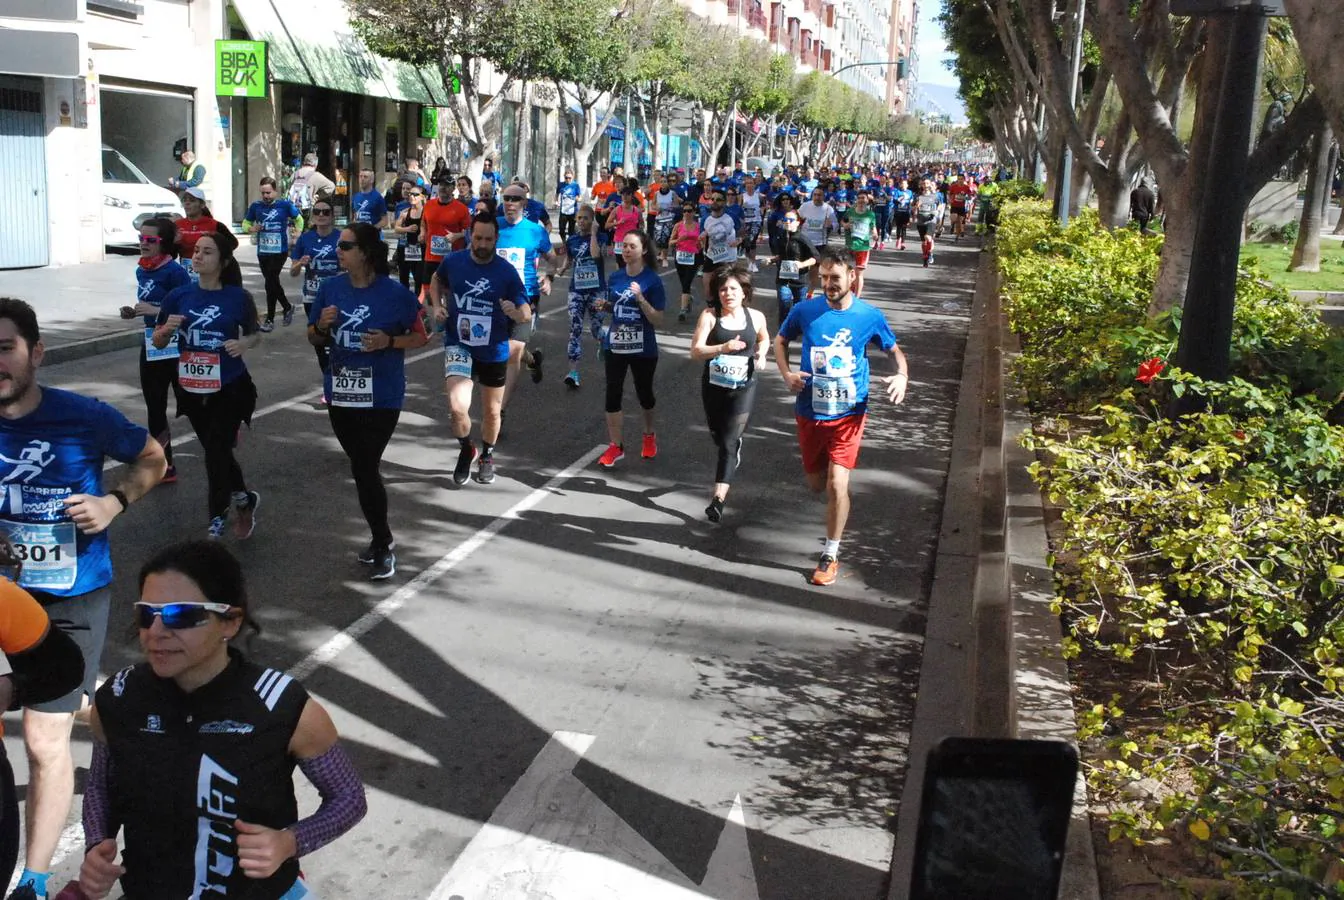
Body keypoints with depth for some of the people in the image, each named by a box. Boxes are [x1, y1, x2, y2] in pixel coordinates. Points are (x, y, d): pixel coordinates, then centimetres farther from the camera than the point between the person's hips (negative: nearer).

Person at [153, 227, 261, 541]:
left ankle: (216, 524, 10)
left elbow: (253, 334, 6)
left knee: (216, 453, -6)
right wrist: (167, 329, -16)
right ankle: (244, 499, 41)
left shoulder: (238, 298, -9)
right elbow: (158, 342, 6)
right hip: (192, 389, 4)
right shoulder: (179, 297, -3)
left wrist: (243, 344, -16)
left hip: (229, 388, -4)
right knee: (216, 451, 16)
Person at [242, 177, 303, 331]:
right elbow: (246, 223, 13)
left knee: (270, 283, -9)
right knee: (273, 282, 14)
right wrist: (252, 228, -9)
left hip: (280, 251, -4)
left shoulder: (284, 205, -3)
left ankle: (270, 319, 1)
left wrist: (298, 232, -4)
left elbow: (298, 219, 12)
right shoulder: (256, 206, 3)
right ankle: (287, 307, 37)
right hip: (262, 251, 4)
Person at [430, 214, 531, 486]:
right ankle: (465, 449, 11)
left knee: (491, 411, 16)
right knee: (457, 406, -20)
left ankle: (487, 456, 44)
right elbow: (438, 281, 16)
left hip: (494, 351, 1)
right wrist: (437, 305, -2)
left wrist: (514, 312, -32)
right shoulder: (453, 261, -8)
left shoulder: (507, 271, -12)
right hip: (458, 345, -1)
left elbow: (527, 313, -9)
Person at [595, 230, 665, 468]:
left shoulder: (652, 280, -12)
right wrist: (604, 306, -6)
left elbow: (658, 320, -15)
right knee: (613, 393, -1)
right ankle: (616, 446, 8)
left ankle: (649, 435, 40)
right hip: (615, 346, 3)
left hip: (643, 349, -3)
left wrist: (640, 298, -28)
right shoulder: (615, 277, 1)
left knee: (644, 393, 15)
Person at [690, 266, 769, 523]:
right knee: (718, 437, 21)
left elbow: (764, 338, 20)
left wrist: (760, 354, -1)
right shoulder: (709, 316, -9)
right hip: (713, 387, 2)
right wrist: (723, 348, -35)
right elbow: (695, 351, -19)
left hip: (743, 389, -2)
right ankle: (735, 452, 56)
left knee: (729, 442, -11)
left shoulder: (755, 317, -3)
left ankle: (718, 498, -15)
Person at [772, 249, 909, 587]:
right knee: (817, 484, 14)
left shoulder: (869, 316, -7)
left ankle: (830, 556, 2)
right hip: (810, 412, 3)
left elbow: (894, 350, 8)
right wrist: (787, 374, -7)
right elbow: (781, 340, 12)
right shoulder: (805, 311, -5)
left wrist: (902, 375, -14)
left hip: (849, 414, -2)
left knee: (837, 484, -14)